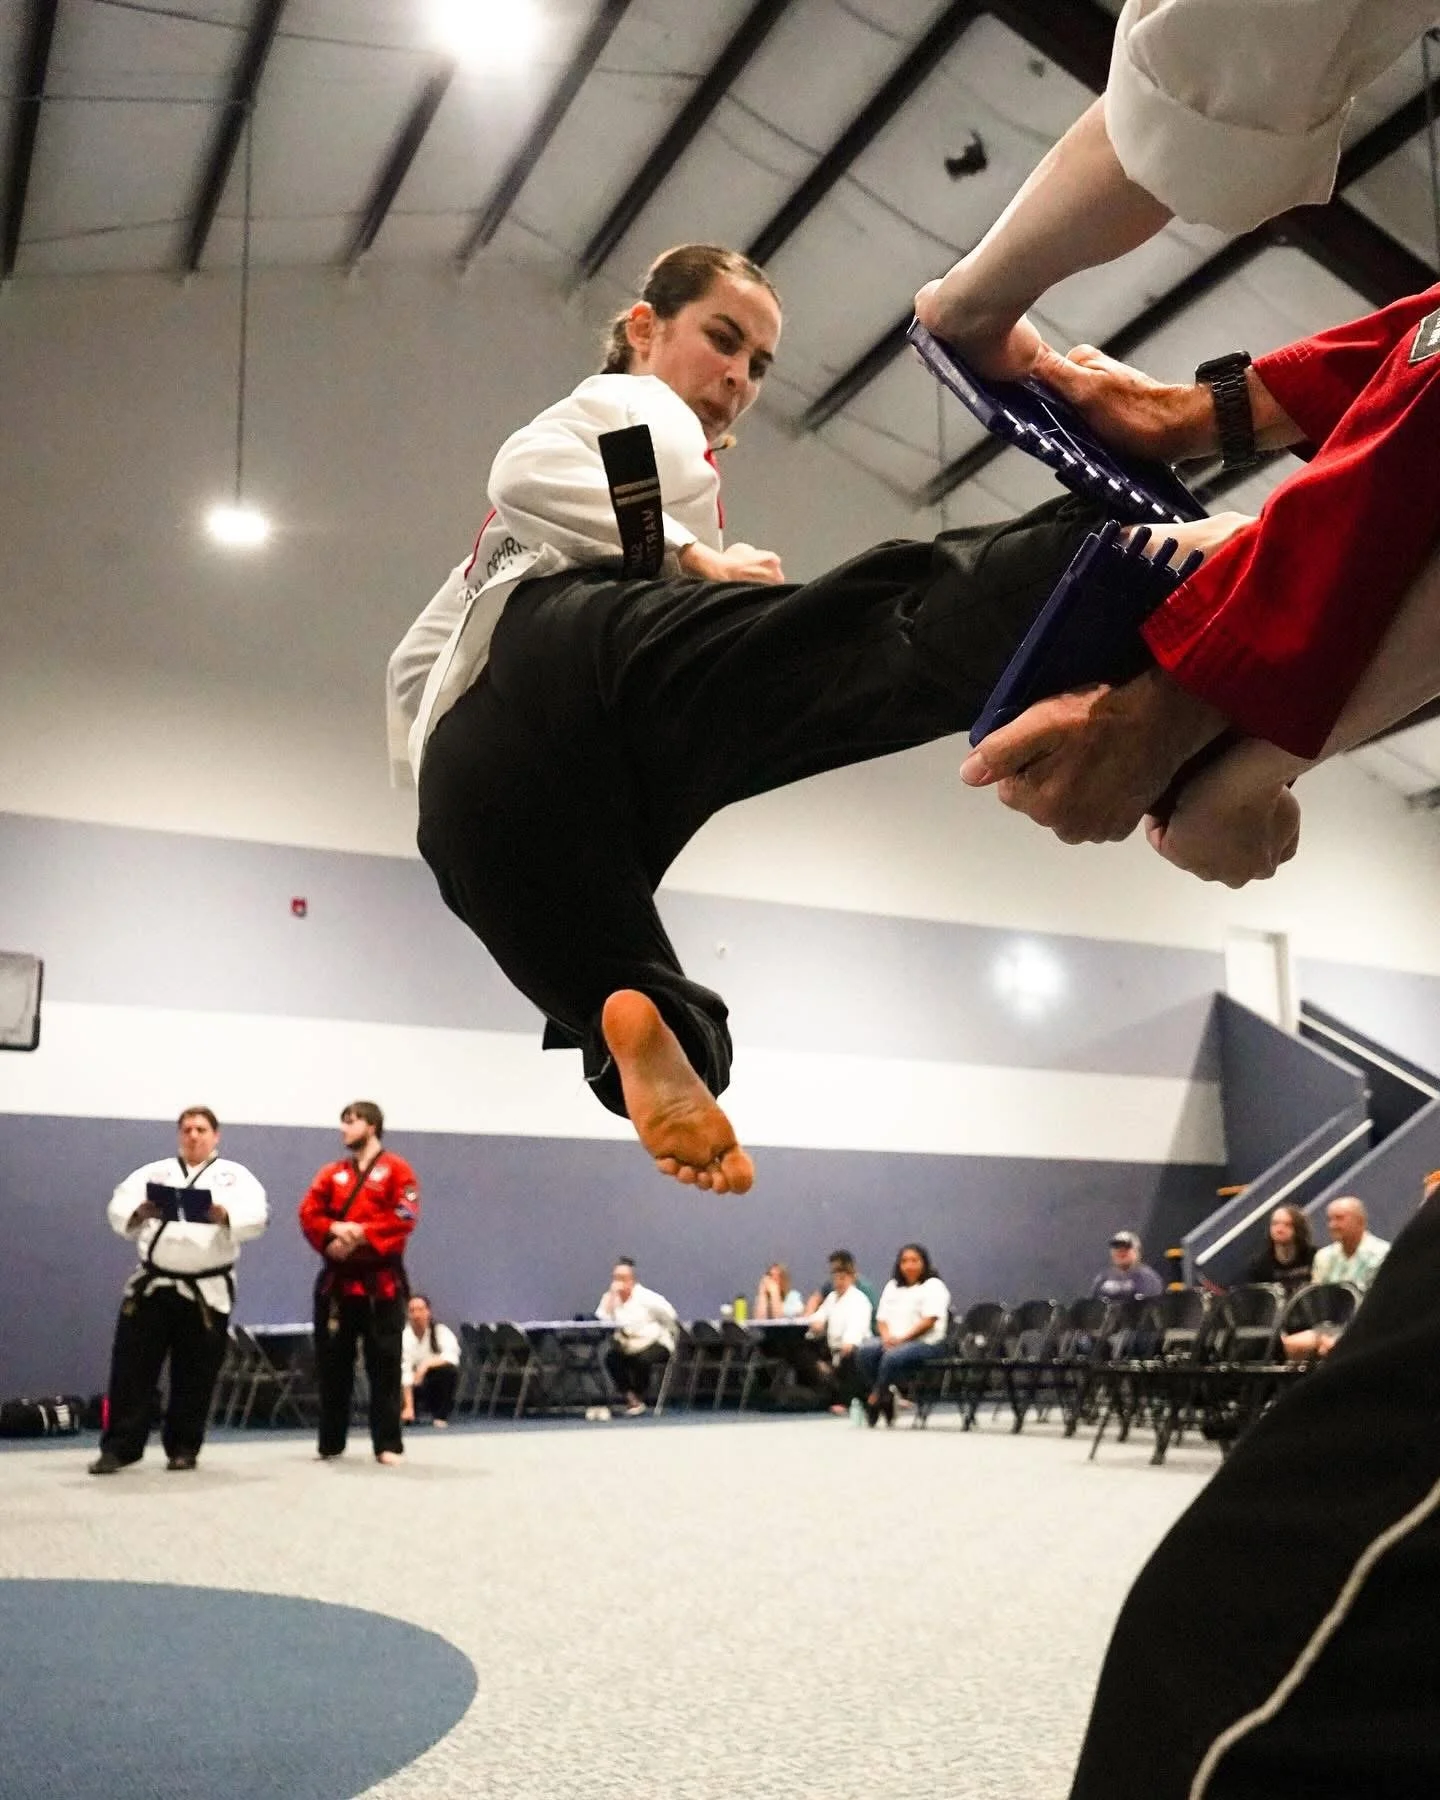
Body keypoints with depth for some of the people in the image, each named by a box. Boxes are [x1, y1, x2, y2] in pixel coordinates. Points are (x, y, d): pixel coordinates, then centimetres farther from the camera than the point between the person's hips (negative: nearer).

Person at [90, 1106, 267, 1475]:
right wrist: (137, 1213, -23)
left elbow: (256, 1215, -12)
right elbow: (118, 1207, -1)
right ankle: (118, 1447, 8)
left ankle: (183, 1448, 20)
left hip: (207, 1291, -1)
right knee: (131, 1369, 0)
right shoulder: (153, 1172, 10)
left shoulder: (235, 1175, 4)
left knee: (194, 1375, 6)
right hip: (151, 1286, 2)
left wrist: (226, 1216, -32)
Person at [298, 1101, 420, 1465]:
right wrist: (332, 1234, -16)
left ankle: (388, 1444, 4)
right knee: (332, 1364, 8)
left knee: (384, 1365, -2)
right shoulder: (331, 1173, 13)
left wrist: (361, 1235, -19)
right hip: (337, 1279, 4)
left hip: (381, 1280, -4)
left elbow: (403, 1219, -11)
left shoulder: (397, 1169, 0)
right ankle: (331, 1444, 19)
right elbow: (309, 1214, 4)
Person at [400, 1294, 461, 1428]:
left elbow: (452, 1357, -27)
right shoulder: (404, 1336, -16)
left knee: (449, 1370, -32)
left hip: (438, 1382, 1)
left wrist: (427, 1363, -41)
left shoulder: (441, 1331, -13)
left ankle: (440, 1416, -14)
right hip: (415, 1385, -1)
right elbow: (405, 1374, -25)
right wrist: (409, 1407, -34)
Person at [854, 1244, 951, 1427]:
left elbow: (929, 1321, -10)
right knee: (864, 1352, -25)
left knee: (893, 1356, -36)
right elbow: (881, 1319, 17)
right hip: (893, 1341, 6)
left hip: (927, 1343, -6)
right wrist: (887, 1337, -6)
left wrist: (902, 1339, -17)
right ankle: (885, 1397, -16)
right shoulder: (892, 1286, 22)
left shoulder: (934, 1286, 2)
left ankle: (874, 1400, -18)